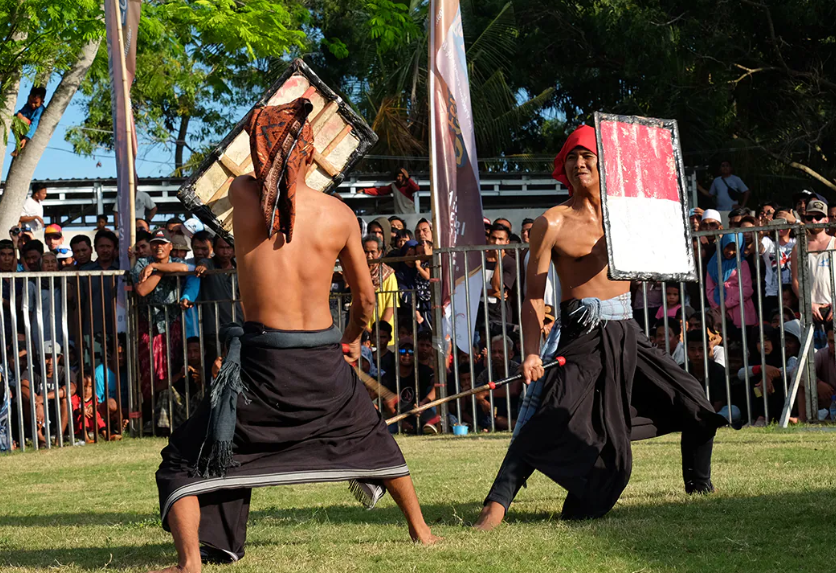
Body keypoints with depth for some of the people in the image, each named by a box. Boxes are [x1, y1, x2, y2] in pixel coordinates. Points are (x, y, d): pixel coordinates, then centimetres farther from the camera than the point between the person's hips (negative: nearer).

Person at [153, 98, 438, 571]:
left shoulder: (244, 195, -6)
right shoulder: (339, 214, -1)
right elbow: (365, 297, 12)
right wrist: (354, 339, 30)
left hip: (262, 359, -3)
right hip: (325, 358, 3)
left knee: (183, 465, 6)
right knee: (371, 439, 32)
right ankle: (421, 529, 42)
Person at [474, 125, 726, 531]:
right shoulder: (552, 224, -3)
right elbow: (534, 295, -7)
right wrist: (532, 353, -19)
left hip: (626, 332, 5)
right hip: (583, 334, -5)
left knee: (694, 406, 9)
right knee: (550, 420, -22)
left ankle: (699, 486, 31)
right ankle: (496, 505, -22)